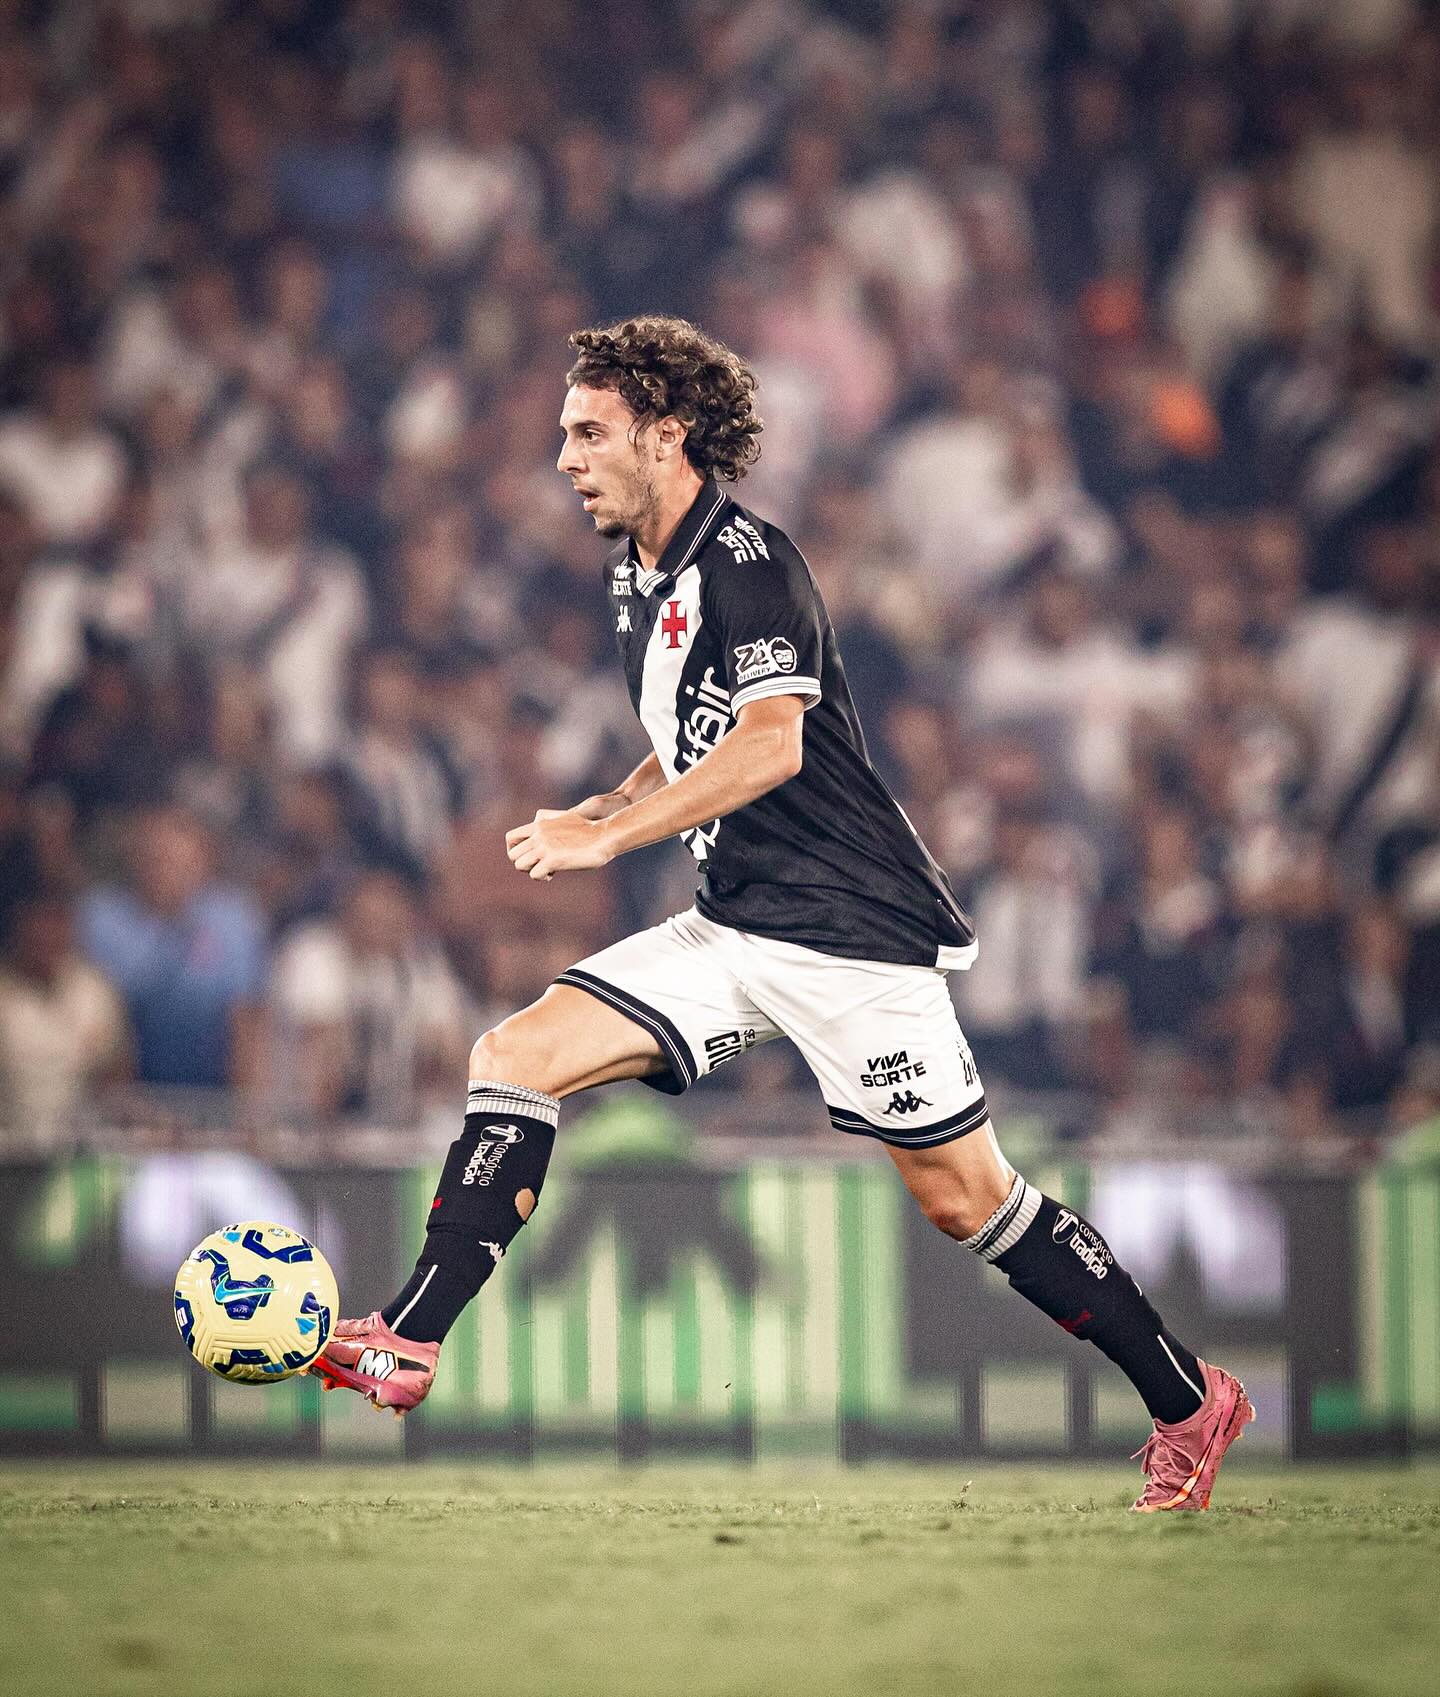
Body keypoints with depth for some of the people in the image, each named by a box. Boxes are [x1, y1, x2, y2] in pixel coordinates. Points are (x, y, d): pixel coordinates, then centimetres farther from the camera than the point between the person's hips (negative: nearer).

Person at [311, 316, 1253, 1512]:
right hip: (733, 929, 9)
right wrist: (601, 813, 9)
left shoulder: (746, 559, -14)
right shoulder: (637, 577, 14)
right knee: (517, 1057, -6)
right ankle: (411, 1345, -9)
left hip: (853, 929, -9)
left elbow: (772, 744, -25)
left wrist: (608, 834, -23)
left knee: (964, 1199, -4)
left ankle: (1190, 1402, 10)